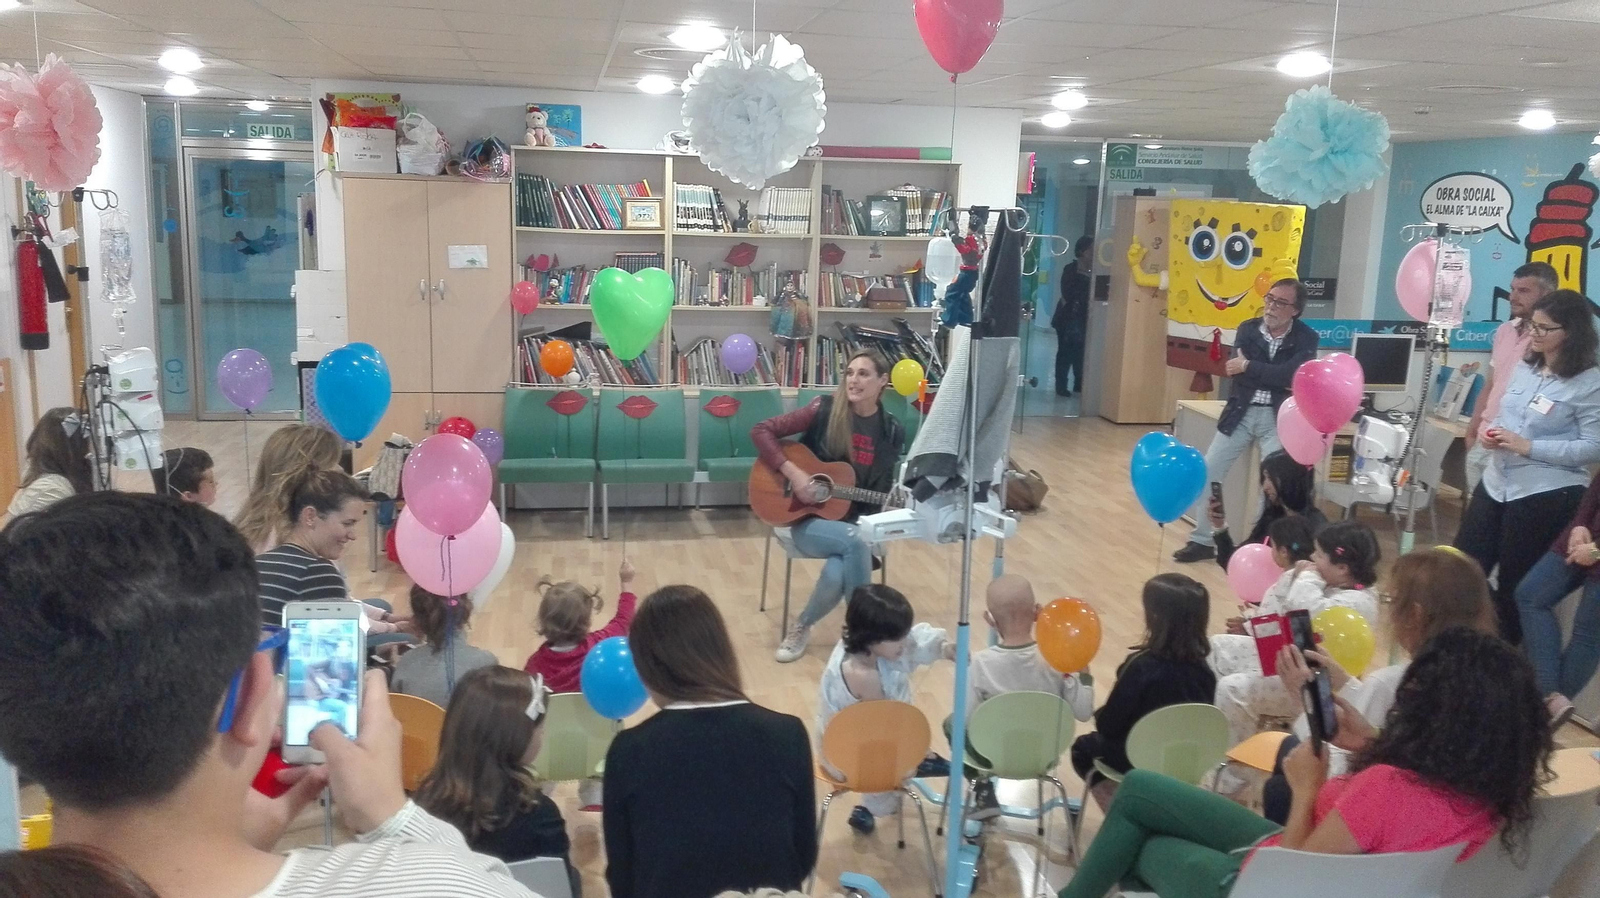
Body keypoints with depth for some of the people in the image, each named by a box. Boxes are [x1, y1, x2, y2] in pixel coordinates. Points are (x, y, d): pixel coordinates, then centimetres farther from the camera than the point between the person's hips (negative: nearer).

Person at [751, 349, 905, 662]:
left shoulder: (891, 431, 2)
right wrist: (792, 472, -18)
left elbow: (882, 490, 8)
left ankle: (802, 625, 1)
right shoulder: (824, 410, -7)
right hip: (808, 520, -2)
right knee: (854, 542, -34)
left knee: (836, 575, -31)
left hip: (856, 522, 2)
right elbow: (761, 431, -9)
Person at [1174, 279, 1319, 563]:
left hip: (1278, 418, -3)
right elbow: (1236, 371, -8)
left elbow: (1290, 375, -20)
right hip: (1240, 413, 3)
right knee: (1206, 474, 2)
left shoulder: (1306, 338, -4)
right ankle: (1203, 540, 15)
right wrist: (1272, 376, -15)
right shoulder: (1247, 329, 4)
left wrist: (1249, 366, -14)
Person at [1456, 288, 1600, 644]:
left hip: (1547, 495, -7)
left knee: (1515, 583, 7)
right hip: (1497, 483, 7)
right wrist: (1491, 432, -3)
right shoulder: (1524, 367, 8)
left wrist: (1529, 447, -22)